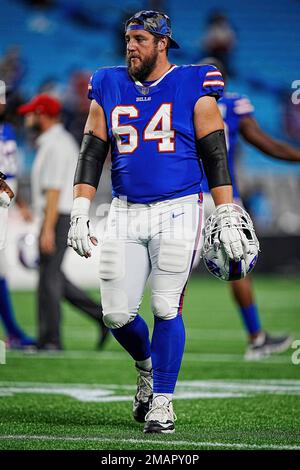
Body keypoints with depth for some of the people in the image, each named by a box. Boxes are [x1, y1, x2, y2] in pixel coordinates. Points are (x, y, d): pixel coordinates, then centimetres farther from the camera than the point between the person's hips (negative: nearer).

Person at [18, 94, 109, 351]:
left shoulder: (55, 145, -15)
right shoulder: (63, 140, 17)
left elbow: (54, 190, -21)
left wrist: (48, 230, -24)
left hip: (58, 218, -10)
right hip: (65, 216, 10)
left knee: (49, 278, -6)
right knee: (53, 275, 14)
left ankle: (50, 341, -2)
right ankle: (102, 314, 14)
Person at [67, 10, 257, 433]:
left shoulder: (193, 86, 0)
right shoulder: (108, 88, 10)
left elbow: (215, 156, -1)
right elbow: (92, 154, 9)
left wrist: (227, 219, -5)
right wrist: (79, 214, 1)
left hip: (177, 211, -3)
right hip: (125, 213, 3)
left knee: (166, 308, -8)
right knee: (116, 314, -1)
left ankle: (162, 401, 6)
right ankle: (147, 366, 31)